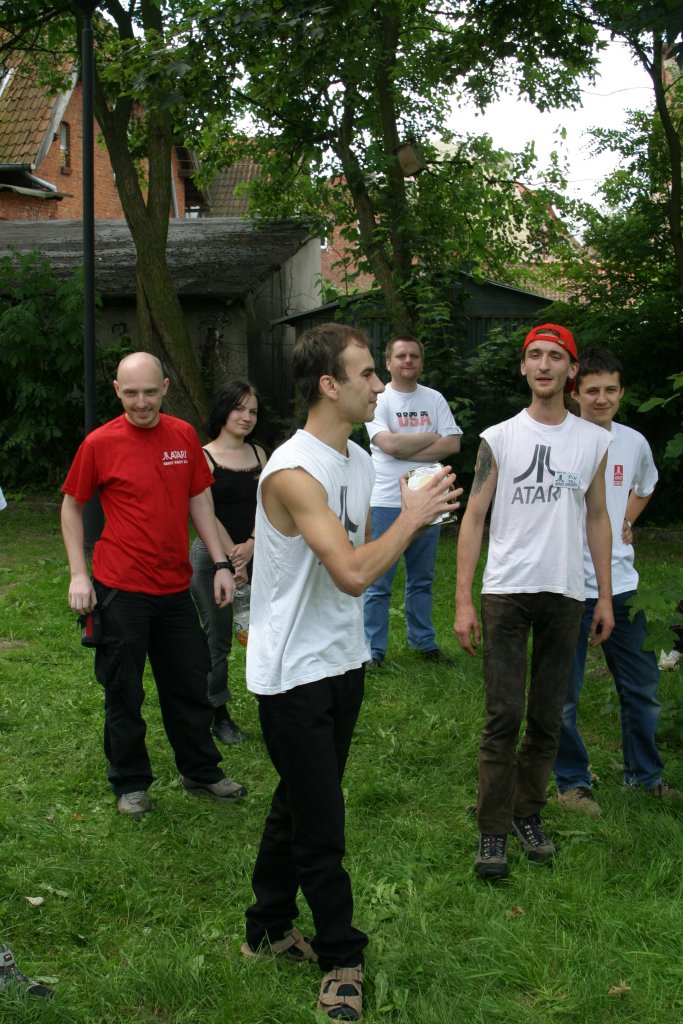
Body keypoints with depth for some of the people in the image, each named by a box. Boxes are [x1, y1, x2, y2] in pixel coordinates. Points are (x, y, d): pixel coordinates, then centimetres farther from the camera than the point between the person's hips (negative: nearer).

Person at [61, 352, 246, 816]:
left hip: (176, 586, 4)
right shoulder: (100, 443, -9)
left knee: (191, 683, 14)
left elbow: (199, 499, 9)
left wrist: (221, 563, 4)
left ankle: (201, 772, 31)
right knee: (124, 691, 6)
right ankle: (131, 783, 23)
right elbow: (72, 506, 0)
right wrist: (79, 574, -6)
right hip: (121, 589, -4)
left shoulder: (184, 436, 1)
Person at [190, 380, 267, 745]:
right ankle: (218, 712, 18)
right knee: (217, 639, 3)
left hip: (253, 555, 4)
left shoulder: (258, 454, 11)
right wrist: (231, 557, -13)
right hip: (212, 556, -4)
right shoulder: (203, 457, -4)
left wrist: (250, 546, -12)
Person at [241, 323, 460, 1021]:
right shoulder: (293, 471, -24)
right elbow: (352, 573, -30)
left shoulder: (360, 461, 6)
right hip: (293, 673, -9)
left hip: (342, 662, 9)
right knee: (320, 824, 3)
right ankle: (342, 956, 19)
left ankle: (269, 930, 36)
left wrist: (413, 521, 3)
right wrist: (411, 518, -20)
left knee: (298, 805, 20)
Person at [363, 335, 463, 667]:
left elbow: (453, 444, -3)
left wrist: (407, 451, -13)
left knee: (422, 578, 15)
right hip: (386, 503, -4)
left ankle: (423, 640, 28)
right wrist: (432, 438, -6)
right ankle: (374, 649, 7)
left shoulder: (434, 399, 8)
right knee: (378, 581, -1)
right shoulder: (378, 400, -4)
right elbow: (389, 444, -19)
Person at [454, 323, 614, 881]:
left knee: (548, 717, 8)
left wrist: (605, 597, 9)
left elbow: (597, 518, 13)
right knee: (505, 715, -5)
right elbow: (474, 519, 0)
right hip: (506, 590, -2)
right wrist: (463, 601, -7)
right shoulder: (498, 439, 0)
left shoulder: (594, 440, 7)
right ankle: (493, 831, 5)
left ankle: (529, 813, 25)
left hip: (565, 594, 3)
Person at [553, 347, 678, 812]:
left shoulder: (634, 442, 4)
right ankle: (573, 780, 22)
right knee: (564, 695, 4)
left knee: (642, 687, 15)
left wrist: (626, 522, 12)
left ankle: (645, 774, 33)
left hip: (621, 584, 5)